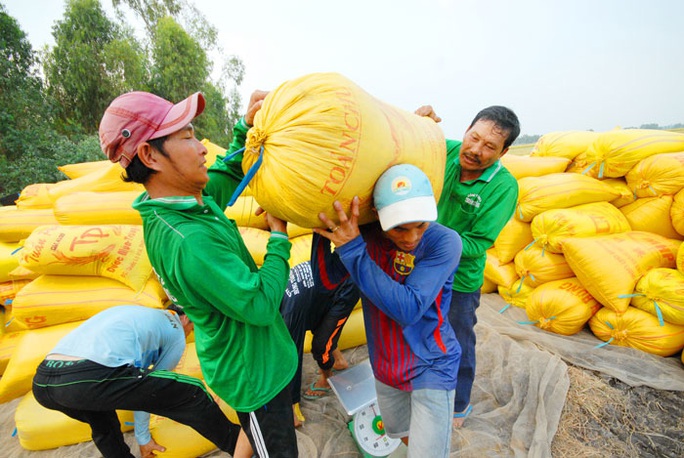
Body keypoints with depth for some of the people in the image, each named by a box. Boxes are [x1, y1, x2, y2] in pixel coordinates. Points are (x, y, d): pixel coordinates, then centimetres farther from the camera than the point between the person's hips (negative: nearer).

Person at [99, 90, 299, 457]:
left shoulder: (190, 197, -8)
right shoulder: (188, 242, -36)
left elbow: (228, 173, 10)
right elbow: (261, 305, -29)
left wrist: (247, 125, -5)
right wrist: (279, 237, -19)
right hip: (255, 375, -8)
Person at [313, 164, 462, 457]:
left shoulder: (444, 242, -26)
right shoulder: (365, 236, -14)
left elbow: (408, 309, -34)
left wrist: (353, 250, -38)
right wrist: (325, 233, -24)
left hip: (431, 368, -4)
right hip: (386, 366, 5)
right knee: (399, 432, 27)